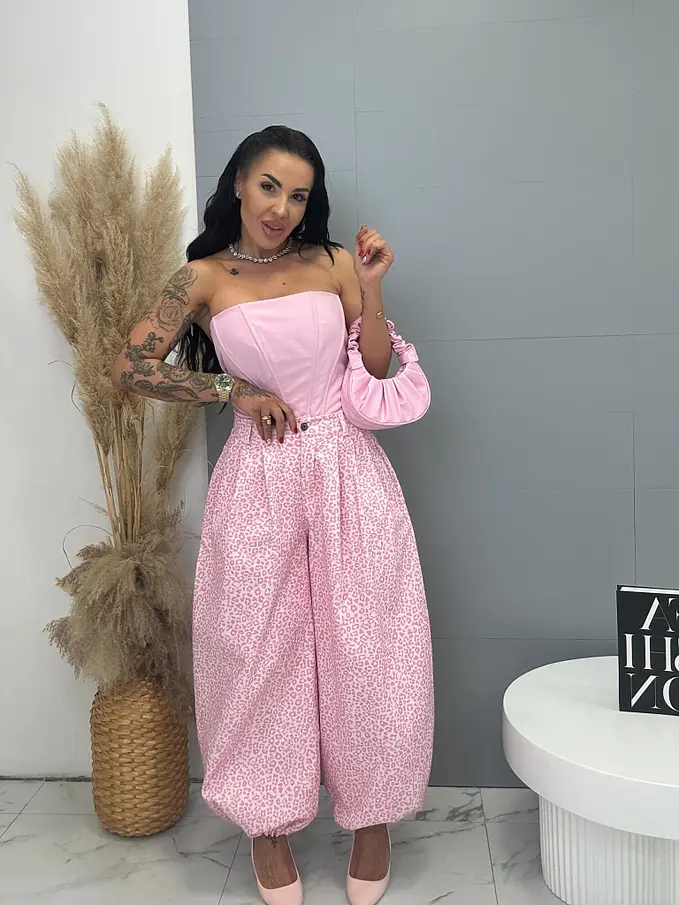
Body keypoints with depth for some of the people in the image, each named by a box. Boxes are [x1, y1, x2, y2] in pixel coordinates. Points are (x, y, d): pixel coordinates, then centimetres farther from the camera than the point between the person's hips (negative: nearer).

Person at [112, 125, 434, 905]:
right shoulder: (204, 278, 2)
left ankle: (372, 814, 29)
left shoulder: (332, 262, 7)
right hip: (260, 478, -1)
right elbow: (130, 368, -3)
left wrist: (371, 287, -5)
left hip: (349, 469, 1)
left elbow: (377, 365, 5)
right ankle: (269, 826, 29)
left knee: (364, 647, 8)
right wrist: (236, 390, -7)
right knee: (262, 652, 9)